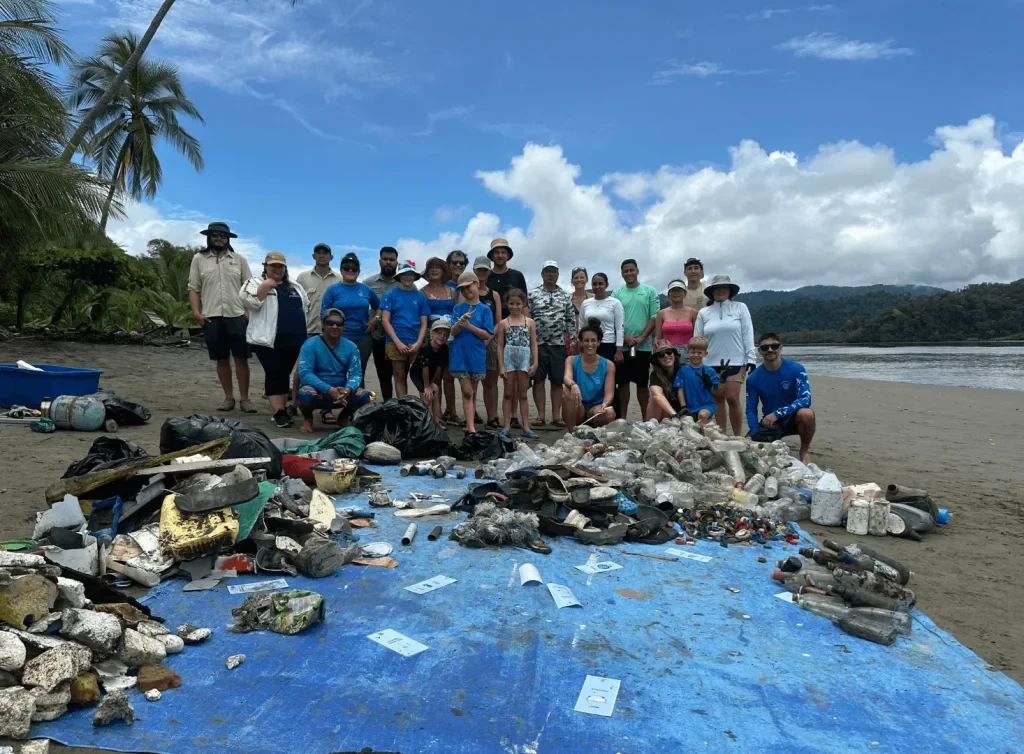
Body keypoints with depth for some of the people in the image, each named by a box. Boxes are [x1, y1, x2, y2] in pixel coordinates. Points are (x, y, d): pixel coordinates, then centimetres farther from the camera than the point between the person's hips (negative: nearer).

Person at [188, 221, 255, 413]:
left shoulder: (239, 259, 9)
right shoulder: (199, 259, 9)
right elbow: (193, 288, 7)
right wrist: (196, 312, -5)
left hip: (237, 315, 0)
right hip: (212, 317, 1)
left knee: (241, 358, -1)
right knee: (222, 359, 7)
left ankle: (244, 399, 5)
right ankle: (228, 397, 15)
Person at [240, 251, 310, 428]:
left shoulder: (295, 288, 18)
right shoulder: (256, 283, 3)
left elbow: (306, 308, 21)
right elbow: (251, 302, -14)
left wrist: (303, 333, 13)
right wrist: (266, 286, -16)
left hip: (293, 340, 5)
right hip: (268, 340, -5)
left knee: (284, 374, 11)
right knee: (274, 375, -8)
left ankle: (282, 408, 20)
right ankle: (279, 413, -8)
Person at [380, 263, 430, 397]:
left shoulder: (420, 297, 9)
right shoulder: (391, 294, 4)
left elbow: (423, 324, 7)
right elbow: (385, 320, -2)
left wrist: (418, 343, -9)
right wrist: (398, 343, -11)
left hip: (415, 344, 1)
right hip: (396, 343, -1)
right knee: (400, 377, 5)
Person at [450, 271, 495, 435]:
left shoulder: (485, 309, 0)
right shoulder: (458, 308, 3)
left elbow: (487, 335, -5)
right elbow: (453, 332, -2)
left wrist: (469, 326, -17)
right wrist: (460, 322, -22)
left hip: (477, 356, 0)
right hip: (460, 355, 0)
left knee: (472, 393, 10)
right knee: (467, 392, -3)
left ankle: (469, 426, 19)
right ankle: (472, 429, -7)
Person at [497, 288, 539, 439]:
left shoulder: (530, 322, 4)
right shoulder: (503, 323, 2)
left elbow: (533, 344, 4)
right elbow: (500, 346, 0)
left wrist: (535, 363, -3)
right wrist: (501, 366, -6)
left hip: (524, 359, 0)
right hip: (509, 359, 0)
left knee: (523, 394, 8)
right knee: (508, 394, 5)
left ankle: (526, 427, 10)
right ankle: (507, 427, 9)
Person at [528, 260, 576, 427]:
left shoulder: (565, 296, 9)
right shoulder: (533, 295, 3)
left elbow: (571, 320, 9)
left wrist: (572, 342, 3)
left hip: (559, 345, 2)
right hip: (538, 344, -2)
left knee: (557, 381, 4)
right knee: (539, 380, 1)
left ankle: (556, 416, 10)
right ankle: (540, 415, 8)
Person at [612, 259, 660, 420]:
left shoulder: (650, 291, 4)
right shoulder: (617, 293, 7)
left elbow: (654, 317, -1)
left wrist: (641, 337, -11)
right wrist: (625, 337, -11)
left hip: (643, 346, -1)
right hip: (622, 345, 1)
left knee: (643, 383, 6)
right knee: (623, 382, 5)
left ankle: (645, 418, 14)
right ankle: (622, 418, 13)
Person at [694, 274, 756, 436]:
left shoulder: (740, 308, 4)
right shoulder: (703, 313, 7)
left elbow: (748, 335, 1)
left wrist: (751, 359, -5)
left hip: (735, 362, -2)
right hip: (713, 363, 2)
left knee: (732, 399, -9)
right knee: (718, 400, 6)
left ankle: (737, 436, 3)